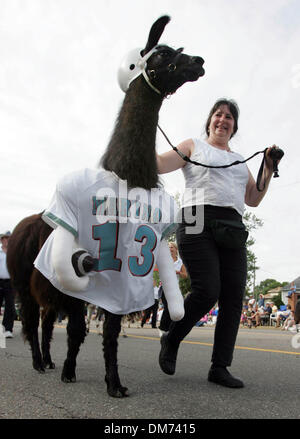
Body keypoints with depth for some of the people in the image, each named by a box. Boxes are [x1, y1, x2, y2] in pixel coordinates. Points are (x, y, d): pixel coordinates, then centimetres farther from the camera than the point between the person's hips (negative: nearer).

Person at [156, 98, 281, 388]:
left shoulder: (239, 161, 29)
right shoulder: (193, 146, 17)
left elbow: (253, 199, 24)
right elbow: (158, 165, 3)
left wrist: (268, 170, 14)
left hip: (231, 229, 5)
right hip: (198, 223, -5)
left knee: (233, 297, -5)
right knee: (207, 291, -18)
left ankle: (219, 367, 3)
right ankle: (171, 341, 7)